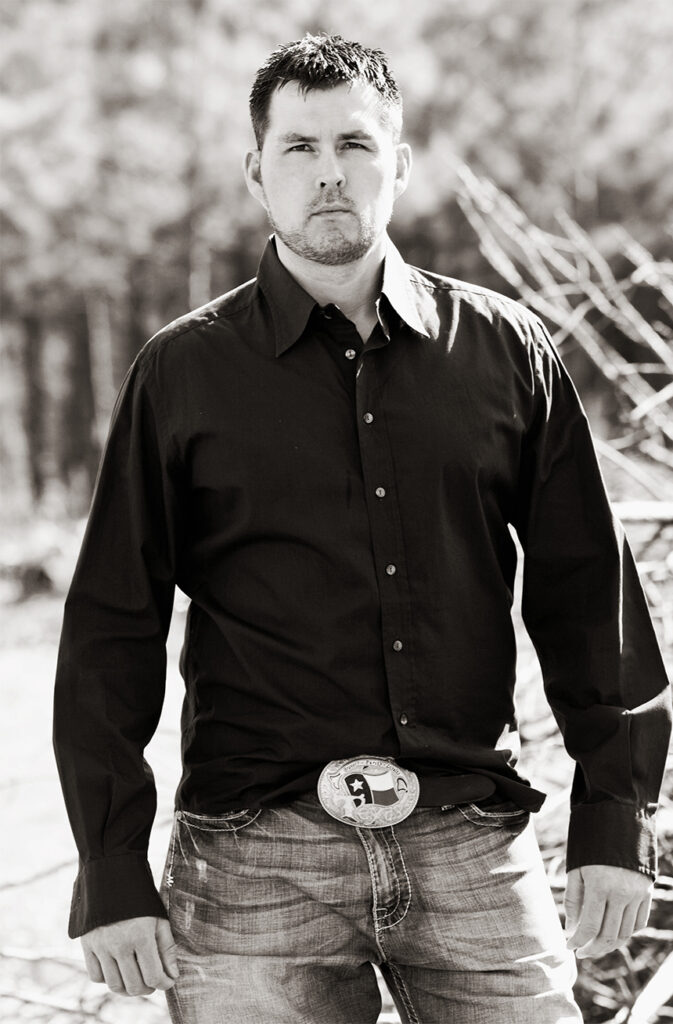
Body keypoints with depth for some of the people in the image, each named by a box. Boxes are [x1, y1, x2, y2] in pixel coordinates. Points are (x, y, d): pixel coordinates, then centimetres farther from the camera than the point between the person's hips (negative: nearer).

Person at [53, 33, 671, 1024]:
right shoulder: (182, 373, 4)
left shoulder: (506, 349, 8)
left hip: (475, 847, 2)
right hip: (255, 860, -1)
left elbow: (585, 593, 10)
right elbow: (111, 629, 4)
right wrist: (112, 872, -1)